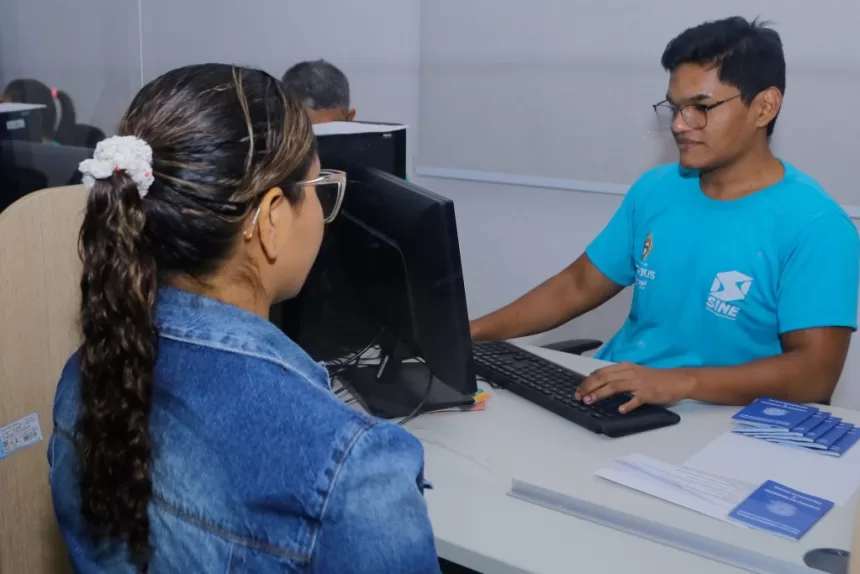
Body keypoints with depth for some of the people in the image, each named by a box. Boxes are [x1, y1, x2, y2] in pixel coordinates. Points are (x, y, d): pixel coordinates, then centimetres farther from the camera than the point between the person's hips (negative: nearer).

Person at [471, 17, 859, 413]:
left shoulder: (813, 226, -12)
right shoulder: (653, 190, 7)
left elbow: (815, 374, -18)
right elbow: (579, 285, 11)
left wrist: (680, 382, -30)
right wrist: (473, 332, 1)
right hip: (612, 397, 6)